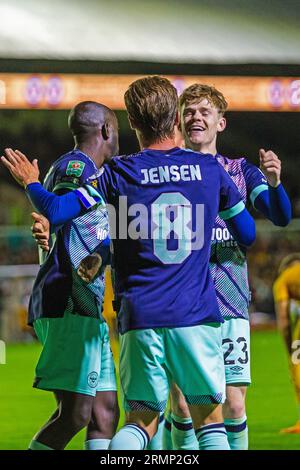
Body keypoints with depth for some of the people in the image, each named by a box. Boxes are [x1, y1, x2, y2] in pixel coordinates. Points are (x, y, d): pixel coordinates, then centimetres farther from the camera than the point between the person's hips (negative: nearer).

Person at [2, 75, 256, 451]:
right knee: (208, 420, 11)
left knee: (141, 420, 7)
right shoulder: (210, 169, 5)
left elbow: (55, 212, -6)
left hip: (140, 320, 0)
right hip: (198, 317, 0)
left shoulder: (118, 174, -1)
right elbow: (247, 235, 15)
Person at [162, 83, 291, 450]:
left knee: (233, 407, -4)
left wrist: (274, 182, -22)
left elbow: (280, 217, -2)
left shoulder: (241, 171, 10)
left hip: (230, 302, 1)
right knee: (182, 408, -6)